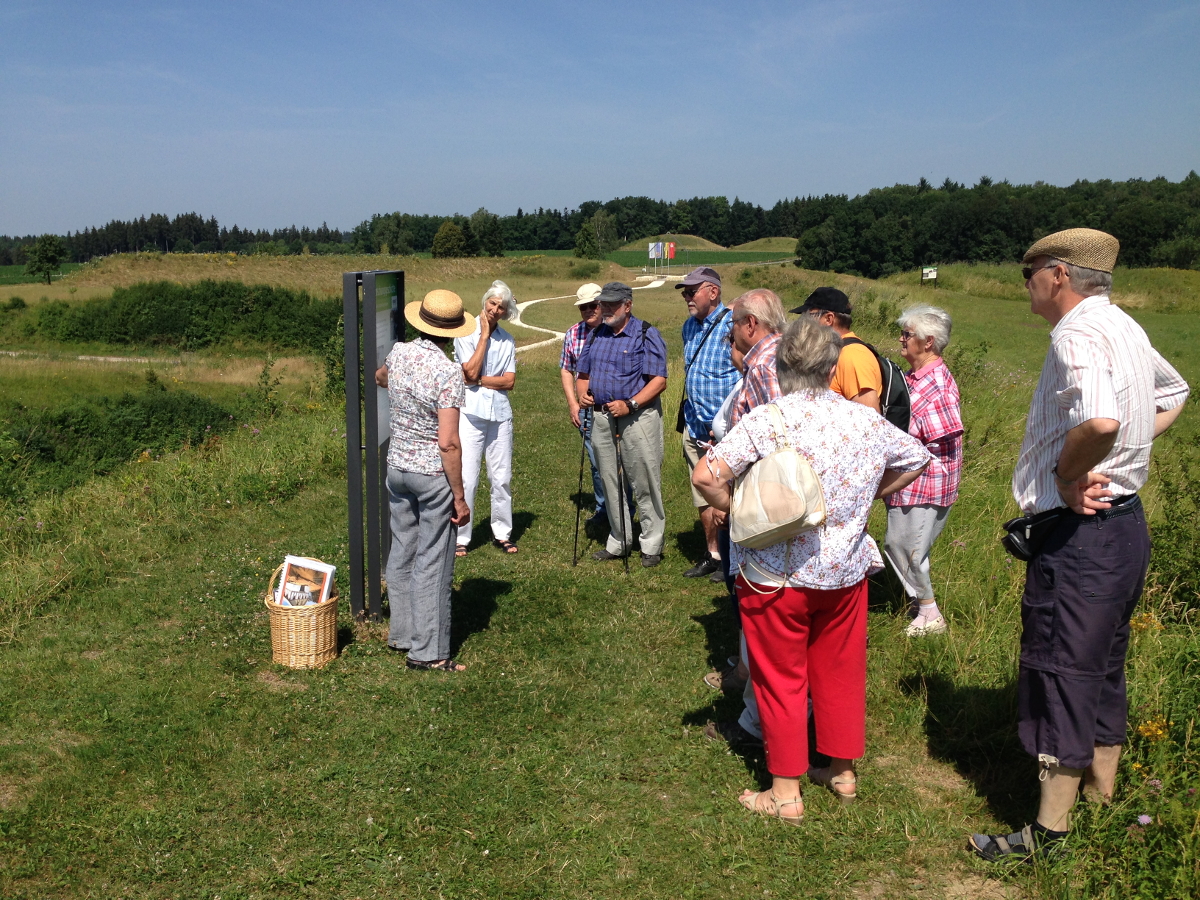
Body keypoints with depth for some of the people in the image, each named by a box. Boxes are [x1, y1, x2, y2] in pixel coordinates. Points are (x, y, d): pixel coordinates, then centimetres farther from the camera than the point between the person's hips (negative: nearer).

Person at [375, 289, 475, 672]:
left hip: (397, 467, 7)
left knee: (401, 553, 18)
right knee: (432, 564, 1)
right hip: (434, 474, -7)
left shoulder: (398, 353, -1)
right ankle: (427, 651, 7)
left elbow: (379, 378, 25)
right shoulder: (448, 372, -20)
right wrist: (460, 497, -15)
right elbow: (448, 442, -22)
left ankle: (400, 633, 30)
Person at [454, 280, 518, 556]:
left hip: (500, 412, 4)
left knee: (502, 477, 9)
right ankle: (460, 537, 6)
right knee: (466, 479, -4)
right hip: (470, 412, -4)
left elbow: (509, 381, 1)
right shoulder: (466, 334, -2)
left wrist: (477, 381, -10)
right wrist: (484, 335, -9)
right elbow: (471, 371, -15)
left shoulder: (508, 341, 9)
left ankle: (502, 533, 22)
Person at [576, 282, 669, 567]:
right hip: (602, 418, 6)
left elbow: (659, 380, -12)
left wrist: (630, 405, -22)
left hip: (638, 418, -6)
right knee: (610, 484, 12)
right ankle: (617, 543, 24)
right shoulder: (596, 336, 14)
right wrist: (582, 393, -2)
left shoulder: (646, 335, -5)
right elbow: (583, 373, 21)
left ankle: (652, 546, 9)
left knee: (645, 485, -2)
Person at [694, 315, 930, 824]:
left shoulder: (763, 421, -16)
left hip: (775, 575, -4)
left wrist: (736, 511, -9)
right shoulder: (866, 421, -2)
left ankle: (785, 793, 19)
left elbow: (705, 477, -26)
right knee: (840, 671, 20)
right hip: (845, 569, 4)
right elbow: (918, 458, 15)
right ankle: (842, 772, 34)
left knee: (780, 679, 9)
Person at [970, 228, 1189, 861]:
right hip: (1125, 521, 10)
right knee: (1102, 670, 20)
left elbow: (1100, 419, -39)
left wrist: (1067, 477, -20)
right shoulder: (1125, 329, 11)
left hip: (1078, 533, -10)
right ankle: (1101, 795, 36)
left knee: (1060, 675, 0)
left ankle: (1049, 831, 12)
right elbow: (1172, 393, 30)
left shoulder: (1077, 335, -20)